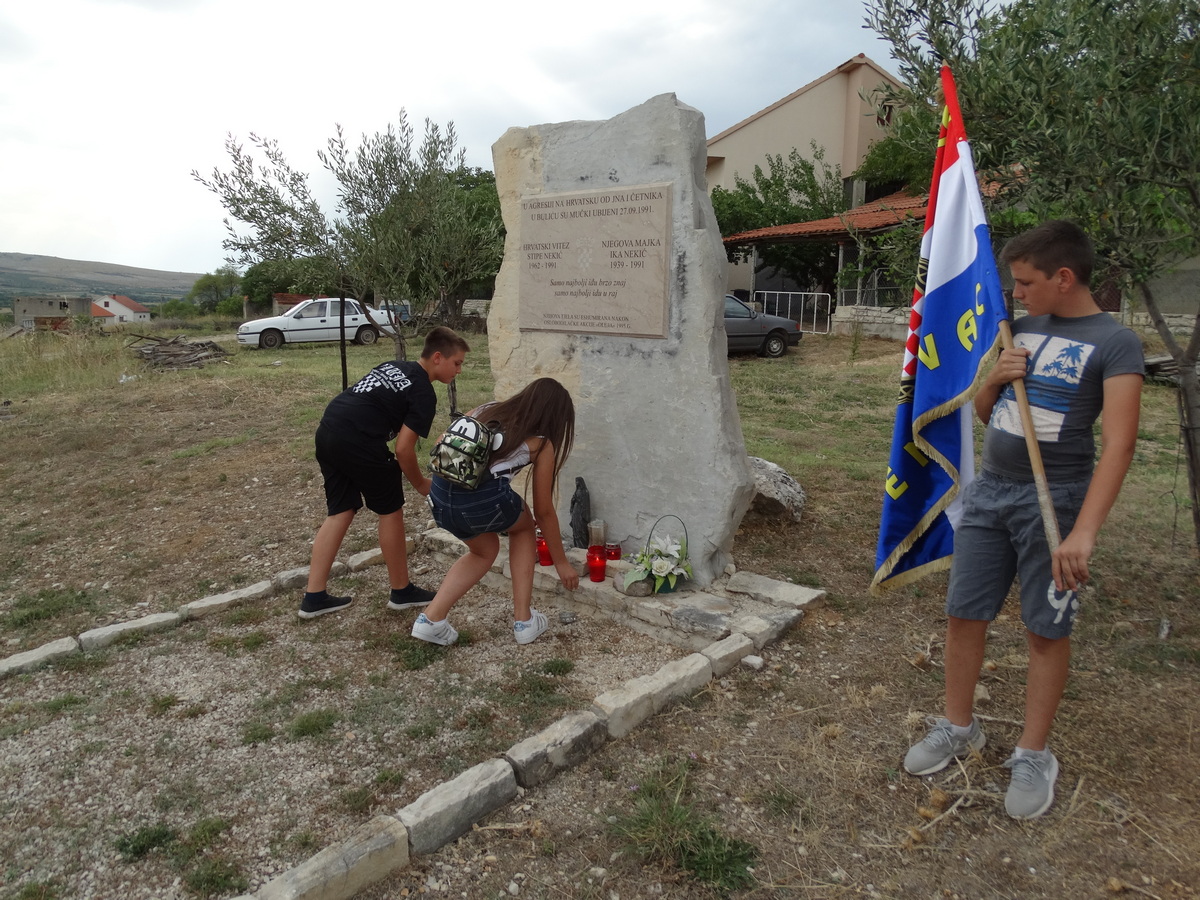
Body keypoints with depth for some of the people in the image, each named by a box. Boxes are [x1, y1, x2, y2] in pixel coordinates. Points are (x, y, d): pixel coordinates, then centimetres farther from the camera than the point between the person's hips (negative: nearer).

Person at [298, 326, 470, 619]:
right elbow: (404, 449, -7)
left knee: (341, 511, 15)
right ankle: (402, 591, 22)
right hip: (357, 440, -8)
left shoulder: (394, 367, 23)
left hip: (327, 431, 8)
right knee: (391, 511, 9)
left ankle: (314, 597, 16)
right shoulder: (424, 394, -3)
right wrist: (421, 485, 8)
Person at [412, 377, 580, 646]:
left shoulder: (486, 411, 25)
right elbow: (543, 511, 17)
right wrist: (561, 562, 27)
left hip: (440, 495, 5)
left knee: (484, 550, 32)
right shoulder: (541, 443, 13)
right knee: (524, 526, 30)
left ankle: (432, 618, 18)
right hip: (484, 500, -5)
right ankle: (523, 620, 26)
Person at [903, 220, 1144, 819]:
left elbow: (1117, 442, -20)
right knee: (963, 613, 9)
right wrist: (994, 379, -6)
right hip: (989, 490, 6)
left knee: (1046, 630, 5)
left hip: (1052, 500, -5)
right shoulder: (1022, 328, 9)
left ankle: (1033, 756, 21)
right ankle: (958, 727, 27)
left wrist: (1084, 530, -30)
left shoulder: (1114, 343, -10)